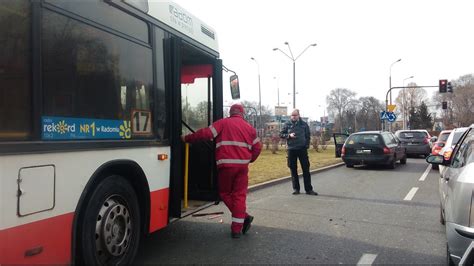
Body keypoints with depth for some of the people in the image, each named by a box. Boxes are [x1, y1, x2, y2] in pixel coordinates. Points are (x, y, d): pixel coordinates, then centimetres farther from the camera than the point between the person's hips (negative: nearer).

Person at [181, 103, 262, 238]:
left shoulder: (222, 123, 3)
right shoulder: (249, 127, 15)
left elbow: (205, 133, -6)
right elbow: (257, 147, 14)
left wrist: (187, 138, 4)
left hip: (226, 165, -3)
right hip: (242, 165, 3)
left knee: (225, 193, 15)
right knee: (239, 195, 8)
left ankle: (244, 216, 7)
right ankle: (237, 228, 6)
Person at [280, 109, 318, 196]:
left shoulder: (304, 124, 5)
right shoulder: (287, 124, 3)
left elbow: (308, 136, 10)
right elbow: (281, 134, 5)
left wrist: (306, 145, 0)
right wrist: (289, 135, -13)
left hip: (302, 149, 0)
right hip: (291, 149, 0)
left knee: (306, 169, 1)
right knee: (293, 170, 6)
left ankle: (308, 189, 7)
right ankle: (296, 188, 16)